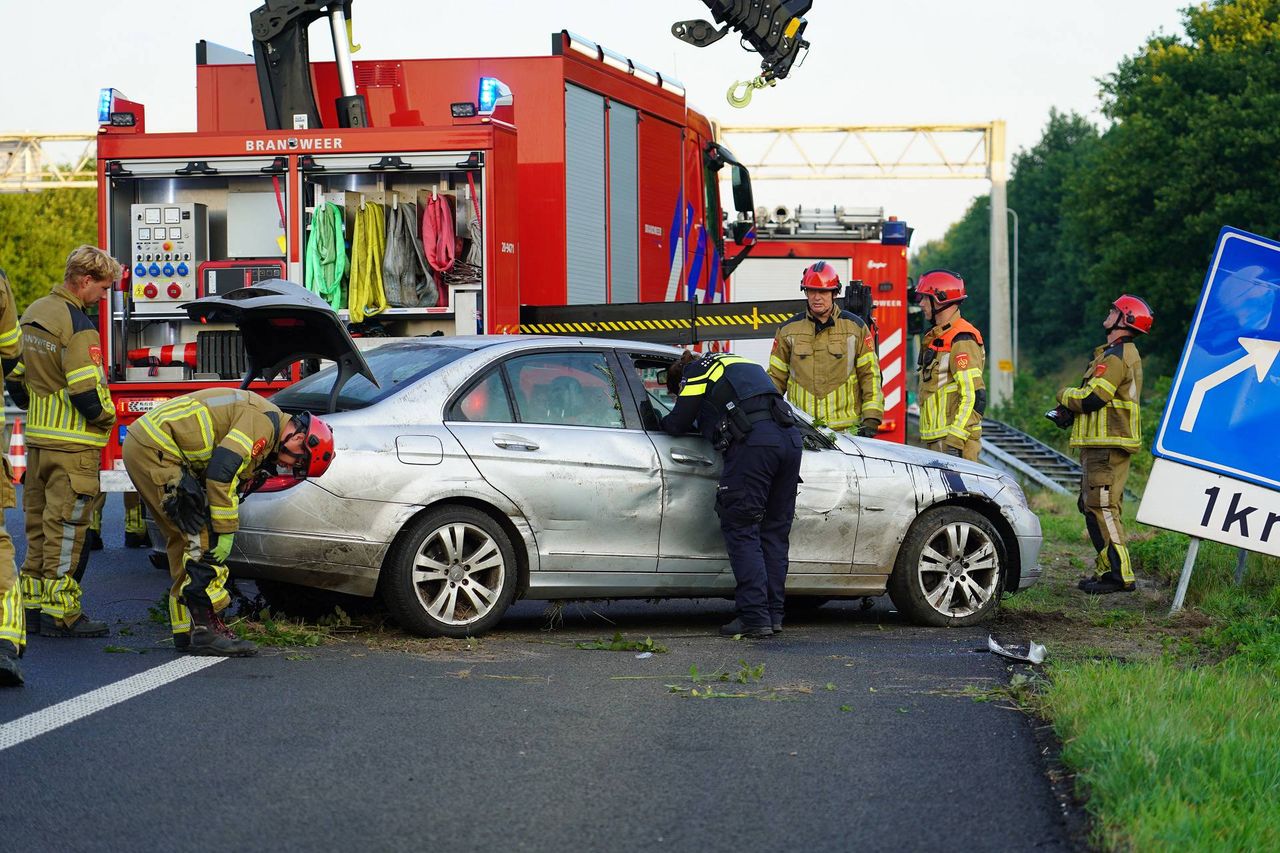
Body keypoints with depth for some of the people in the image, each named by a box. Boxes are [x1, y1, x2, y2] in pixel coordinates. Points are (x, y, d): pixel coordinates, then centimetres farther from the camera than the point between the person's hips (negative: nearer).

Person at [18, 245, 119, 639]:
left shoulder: (33, 313, 11)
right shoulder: (78, 326, -17)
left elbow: (17, 374, 17)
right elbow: (87, 392, -21)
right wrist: (107, 419, -4)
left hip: (37, 439, 9)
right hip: (73, 444, -9)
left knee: (39, 525, 14)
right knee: (66, 528, -3)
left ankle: (32, 606, 18)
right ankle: (60, 613, -1)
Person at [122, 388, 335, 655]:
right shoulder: (265, 422, -14)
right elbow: (221, 473, -22)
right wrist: (225, 533, -16)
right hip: (155, 450, -11)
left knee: (186, 540, 14)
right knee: (203, 538, -10)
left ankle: (187, 629, 17)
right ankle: (205, 630, -12)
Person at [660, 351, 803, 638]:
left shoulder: (696, 373, 13)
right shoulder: (734, 364, 35)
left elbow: (678, 425, 10)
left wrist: (662, 422, 31)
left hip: (753, 442, -7)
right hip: (790, 437, 7)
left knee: (741, 529, -3)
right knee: (775, 531, 13)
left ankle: (755, 617, -11)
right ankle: (773, 614, 13)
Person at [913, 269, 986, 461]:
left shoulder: (962, 340, -13)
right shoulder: (936, 338, 19)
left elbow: (974, 396, -20)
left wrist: (954, 441, -24)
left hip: (954, 440, -10)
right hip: (935, 441, 10)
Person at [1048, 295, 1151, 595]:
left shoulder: (1116, 356, -15)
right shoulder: (1123, 353, 21)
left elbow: (1092, 398, -21)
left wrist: (1065, 395, -1)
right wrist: (1070, 411, 10)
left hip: (1107, 446, -11)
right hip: (1105, 445, 11)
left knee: (1102, 507, -13)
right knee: (1093, 506, 15)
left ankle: (1120, 574, -15)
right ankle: (1107, 569, 18)